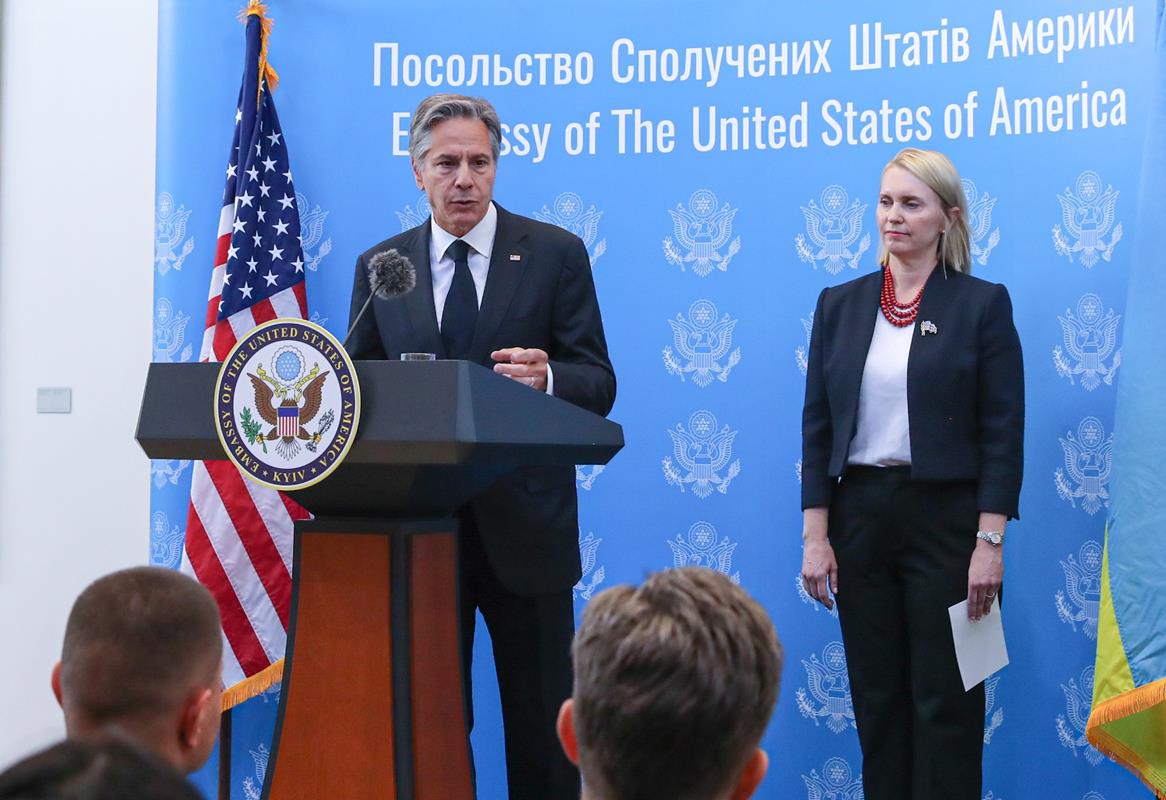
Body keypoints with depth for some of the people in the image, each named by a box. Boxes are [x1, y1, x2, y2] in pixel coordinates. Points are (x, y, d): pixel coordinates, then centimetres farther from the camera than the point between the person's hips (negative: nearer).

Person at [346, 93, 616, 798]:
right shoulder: (379, 266, 9)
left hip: (523, 524, -2)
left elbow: (598, 385, -2)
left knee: (541, 724, 6)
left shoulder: (556, 254, 1)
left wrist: (546, 378, -24)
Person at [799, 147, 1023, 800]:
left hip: (946, 518, -3)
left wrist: (990, 542, -12)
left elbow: (1003, 433, -5)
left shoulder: (982, 305, -2)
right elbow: (817, 426, 7)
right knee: (877, 696, 9)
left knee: (945, 701, 1)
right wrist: (815, 536, 1)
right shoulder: (840, 305, 8)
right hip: (860, 515, 4)